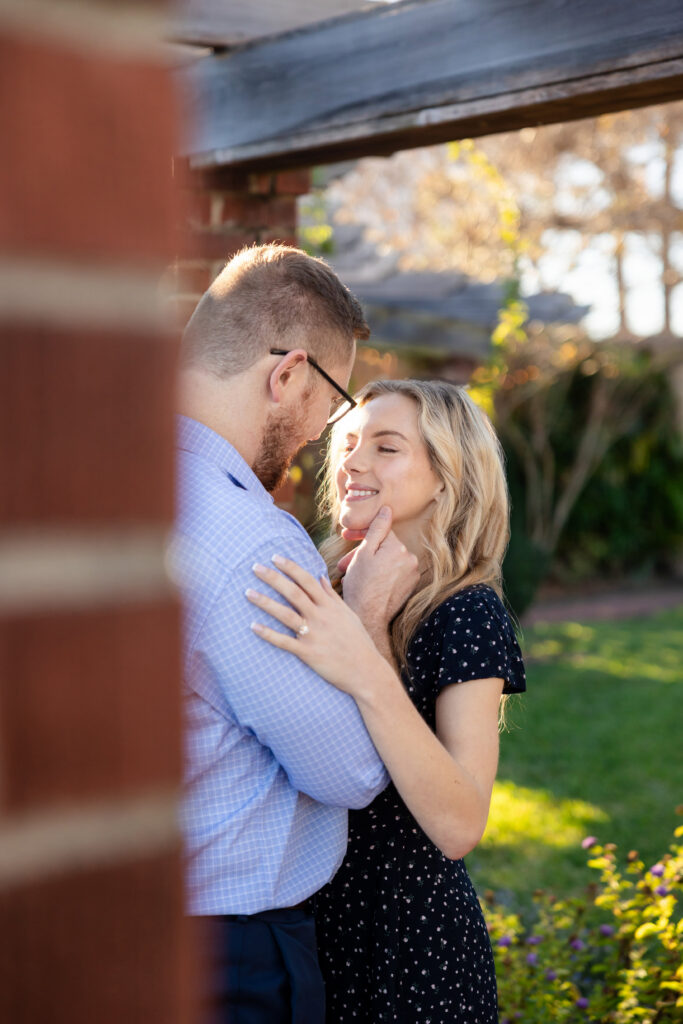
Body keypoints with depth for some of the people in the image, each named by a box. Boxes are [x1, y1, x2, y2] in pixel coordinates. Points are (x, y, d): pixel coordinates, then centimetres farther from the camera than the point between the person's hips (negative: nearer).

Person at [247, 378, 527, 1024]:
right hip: (307, 911, 6)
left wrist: (370, 678, -38)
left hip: (409, 938, -5)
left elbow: (459, 827, -27)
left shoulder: (468, 613, -16)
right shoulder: (329, 586, 1)